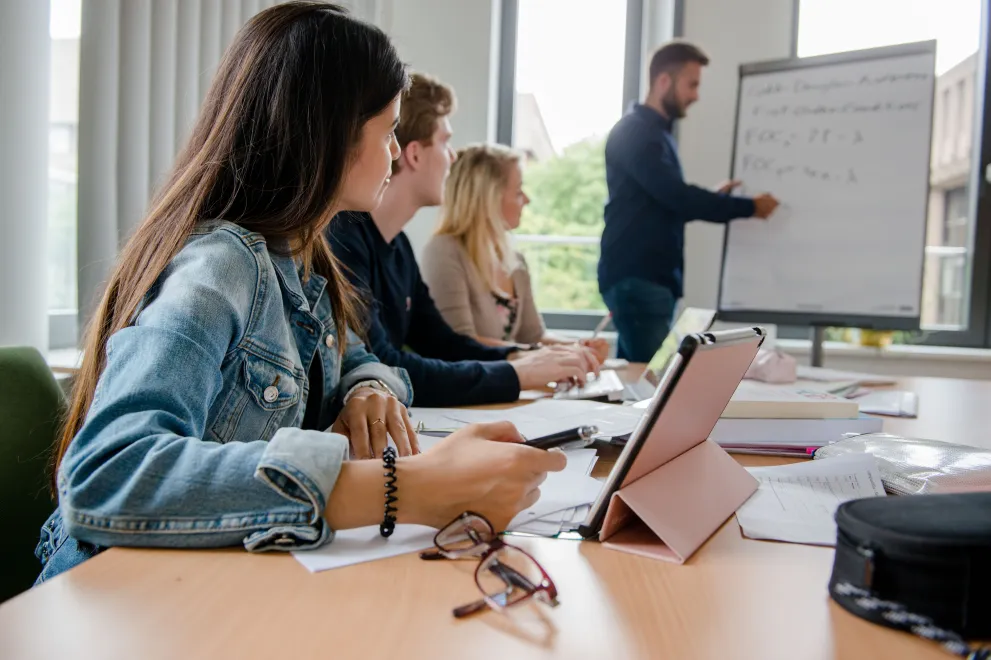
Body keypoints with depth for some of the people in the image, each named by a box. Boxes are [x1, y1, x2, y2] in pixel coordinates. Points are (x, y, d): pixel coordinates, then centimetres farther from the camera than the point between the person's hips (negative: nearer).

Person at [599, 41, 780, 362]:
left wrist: (714, 198, 7)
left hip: (654, 277, 9)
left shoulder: (656, 133, 19)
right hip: (635, 278, -9)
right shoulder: (634, 132, -11)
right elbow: (676, 196, -20)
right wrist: (749, 207, -12)